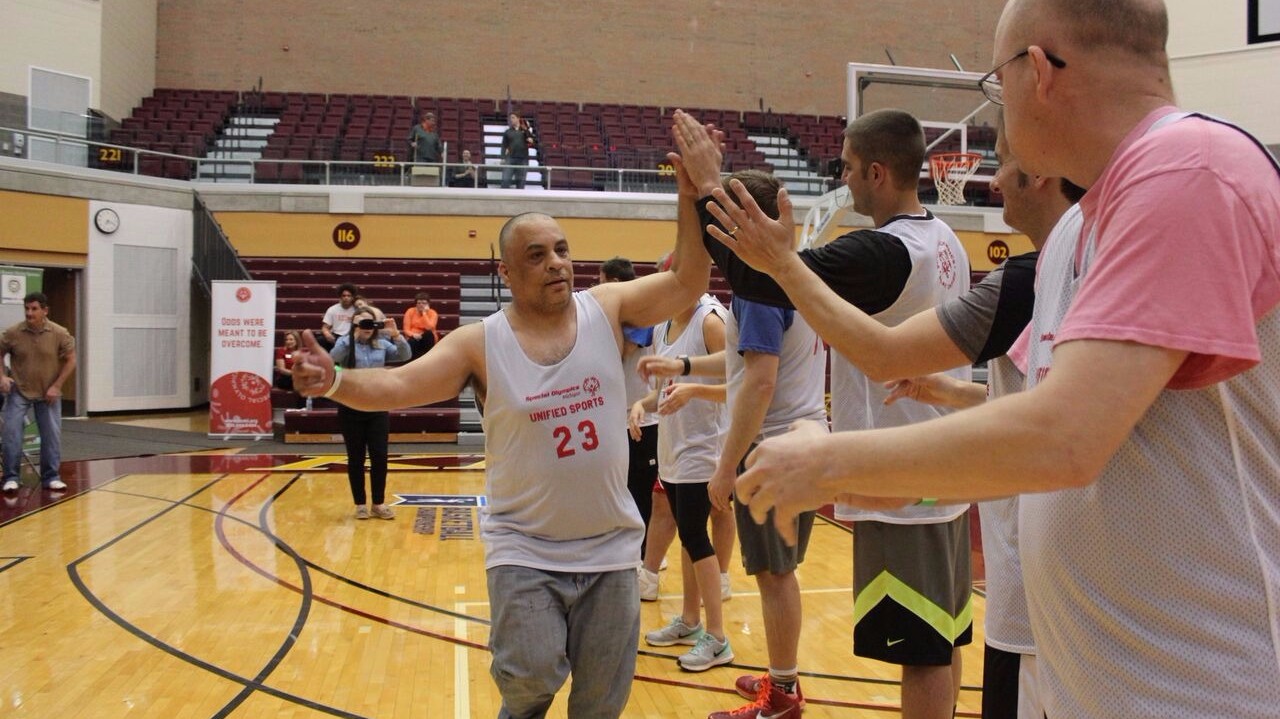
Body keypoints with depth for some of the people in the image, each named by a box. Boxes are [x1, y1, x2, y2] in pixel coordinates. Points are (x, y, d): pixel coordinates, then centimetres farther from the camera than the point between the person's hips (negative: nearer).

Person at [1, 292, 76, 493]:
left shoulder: (59, 333, -10)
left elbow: (70, 360, -3)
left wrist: (56, 386, -8)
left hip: (48, 394, 0)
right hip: (18, 391, 0)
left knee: (52, 435, 4)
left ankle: (50, 477, 17)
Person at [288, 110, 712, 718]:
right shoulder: (480, 343, -8)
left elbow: (688, 282, -10)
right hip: (525, 548, -2)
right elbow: (399, 384, -16)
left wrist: (691, 190, -21)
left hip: (611, 546, 2)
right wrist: (336, 382, -35)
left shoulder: (607, 309, -3)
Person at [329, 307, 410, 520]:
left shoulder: (382, 345, 4)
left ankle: (378, 503, 14)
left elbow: (405, 355, -6)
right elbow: (333, 357, -23)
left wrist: (396, 335, -21)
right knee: (356, 458, 5)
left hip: (378, 408, 2)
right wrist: (353, 334, -31)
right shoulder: (346, 343, -4)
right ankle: (360, 504, 17)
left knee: (379, 456, 2)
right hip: (351, 408, -2)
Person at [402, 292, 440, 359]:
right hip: (413, 338, -1)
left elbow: (429, 328, -24)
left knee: (429, 334, -34)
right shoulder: (410, 311, -3)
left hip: (428, 339, 1)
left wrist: (424, 313, -20)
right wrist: (413, 335, -29)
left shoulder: (433, 313, -6)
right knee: (411, 342, -37)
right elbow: (406, 329, -7)